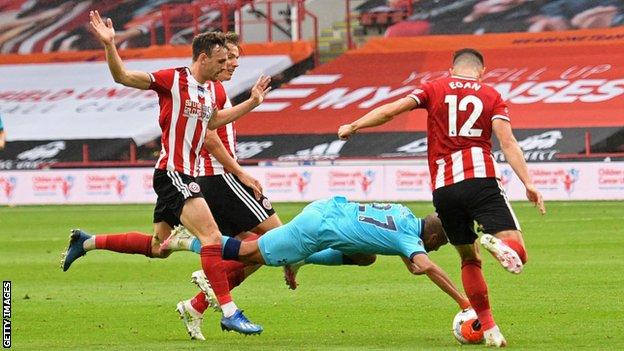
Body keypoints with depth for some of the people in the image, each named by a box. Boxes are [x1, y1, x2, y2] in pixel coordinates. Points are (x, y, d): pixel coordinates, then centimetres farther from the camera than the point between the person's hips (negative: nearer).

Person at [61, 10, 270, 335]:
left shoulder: (209, 88, 13)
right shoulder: (173, 79, -11)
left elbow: (213, 121, 33)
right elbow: (122, 77, -13)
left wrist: (251, 103, 29)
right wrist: (109, 45, -28)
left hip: (185, 176, 9)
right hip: (172, 173, -9)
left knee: (157, 246, 16)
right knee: (212, 236, -18)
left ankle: (86, 242, 29)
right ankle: (229, 312, -20)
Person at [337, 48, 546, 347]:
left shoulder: (434, 89, 14)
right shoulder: (491, 96, 11)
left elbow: (392, 109, 3)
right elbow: (507, 142, -1)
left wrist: (353, 126, 15)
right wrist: (528, 184, -6)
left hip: (443, 188, 3)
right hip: (480, 179, -3)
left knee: (469, 260, 18)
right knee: (517, 255, -8)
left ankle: (488, 328, 11)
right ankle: (497, 242, -42)